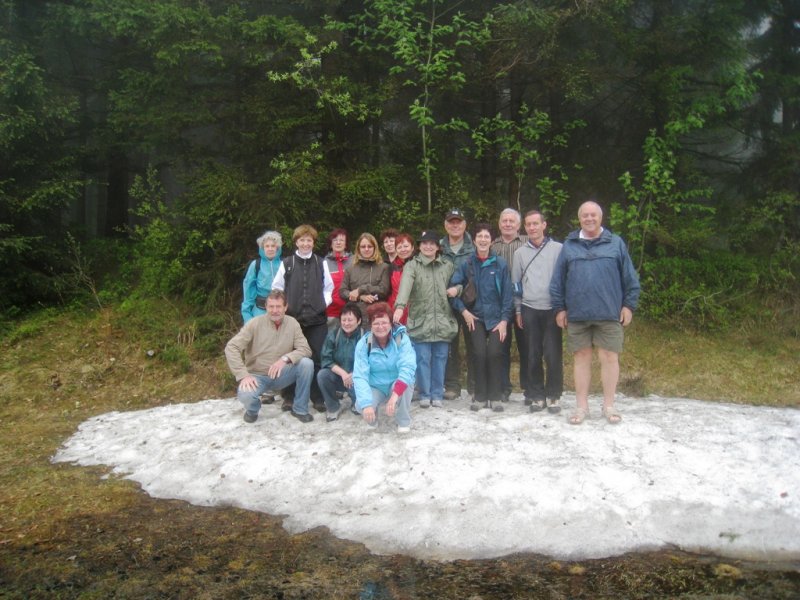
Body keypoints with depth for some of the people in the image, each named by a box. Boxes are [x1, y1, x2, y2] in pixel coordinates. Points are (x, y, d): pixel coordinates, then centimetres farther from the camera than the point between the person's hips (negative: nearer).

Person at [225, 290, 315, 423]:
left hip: (281, 375, 2)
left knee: (307, 363, -24)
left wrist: (285, 359, -30)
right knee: (245, 395, -35)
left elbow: (305, 349, -10)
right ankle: (253, 409, 6)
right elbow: (231, 347, -17)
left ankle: (300, 409, -5)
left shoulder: (292, 323, -5)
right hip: (257, 375, -2)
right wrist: (243, 375, -27)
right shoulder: (255, 323, -13)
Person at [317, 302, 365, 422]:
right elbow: (326, 360, -11)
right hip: (337, 376, 2)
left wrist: (354, 375, -31)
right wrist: (342, 373, -26)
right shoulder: (333, 334, -6)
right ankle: (333, 407, -2)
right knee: (322, 375, -27)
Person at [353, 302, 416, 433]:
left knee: (405, 383, -35)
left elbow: (408, 367, -33)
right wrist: (366, 404, -38)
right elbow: (360, 376, -24)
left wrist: (395, 395, -47)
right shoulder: (363, 344, -17)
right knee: (361, 406, -29)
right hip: (375, 388, 1)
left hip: (398, 386, 0)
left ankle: (404, 422, -8)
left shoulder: (402, 339, -20)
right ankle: (372, 419, 9)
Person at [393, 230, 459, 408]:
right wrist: (400, 306, -36)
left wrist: (456, 289, 0)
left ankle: (437, 394, 20)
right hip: (420, 321, -3)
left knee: (440, 358, 8)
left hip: (443, 321, 3)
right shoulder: (412, 266, -1)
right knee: (422, 359, 1)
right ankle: (425, 394, 14)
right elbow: (405, 286, -19)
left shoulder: (448, 266, 12)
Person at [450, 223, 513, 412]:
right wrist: (463, 311, -5)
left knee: (494, 354, -11)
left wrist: (505, 320, -6)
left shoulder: (500, 264, 0)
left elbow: (507, 294, -1)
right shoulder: (467, 264, 3)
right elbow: (453, 287, 3)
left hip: (496, 318, -1)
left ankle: (495, 397, 3)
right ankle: (480, 396, 4)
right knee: (479, 354, -10)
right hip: (475, 317, 1)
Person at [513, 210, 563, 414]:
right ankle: (536, 395, 15)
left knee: (553, 354, -4)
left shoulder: (558, 249, 2)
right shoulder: (520, 253, 11)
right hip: (529, 310, 2)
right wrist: (518, 310, 10)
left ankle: (553, 395, 8)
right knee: (533, 355, 5)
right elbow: (516, 283, 14)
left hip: (552, 309, -2)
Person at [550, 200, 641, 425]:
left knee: (609, 358, 3)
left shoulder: (616, 243, 5)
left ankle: (608, 405, 16)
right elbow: (557, 281, 8)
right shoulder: (569, 245, 7)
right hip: (577, 314, 1)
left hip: (609, 314, -1)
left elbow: (630, 278, 6)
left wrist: (628, 305, 1)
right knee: (582, 358, 8)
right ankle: (582, 406, 17)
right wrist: (559, 308, 5)